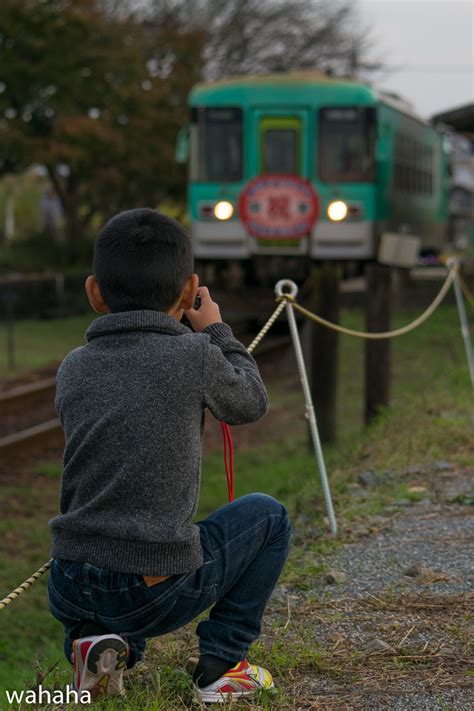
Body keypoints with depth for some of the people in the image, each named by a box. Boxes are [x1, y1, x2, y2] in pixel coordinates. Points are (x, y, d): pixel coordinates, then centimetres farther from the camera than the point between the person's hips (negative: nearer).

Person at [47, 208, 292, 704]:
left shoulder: (73, 368, 5)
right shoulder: (195, 356, -8)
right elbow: (251, 404, 11)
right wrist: (216, 331, 24)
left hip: (69, 589, 4)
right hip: (158, 593, -4)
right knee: (266, 516, 20)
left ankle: (104, 643, 9)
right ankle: (221, 666, 14)